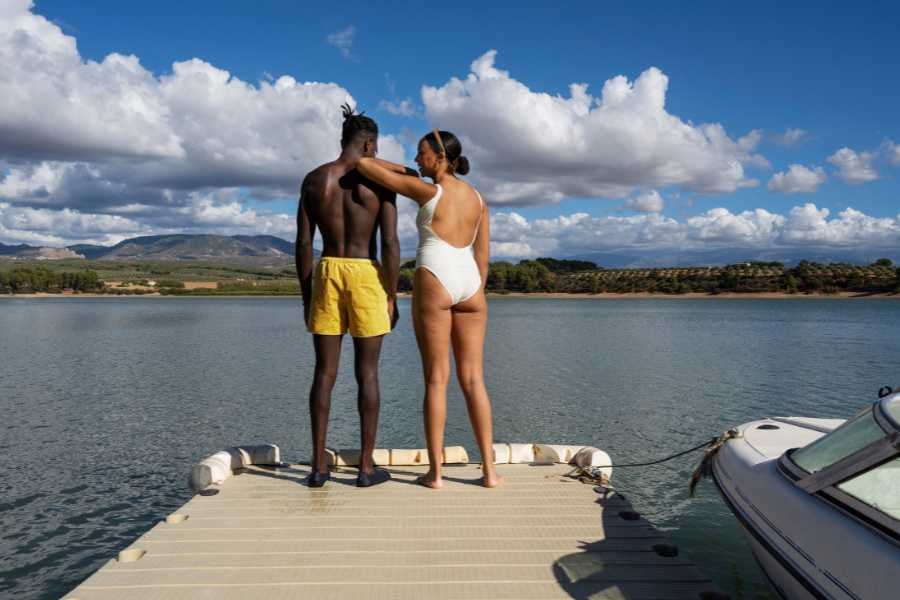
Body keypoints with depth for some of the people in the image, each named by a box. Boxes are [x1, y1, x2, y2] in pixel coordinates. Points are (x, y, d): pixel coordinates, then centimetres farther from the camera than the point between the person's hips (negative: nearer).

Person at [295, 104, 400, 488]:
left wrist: (306, 296, 10)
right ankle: (367, 466, 8)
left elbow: (303, 244, 4)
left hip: (326, 275, 3)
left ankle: (318, 466, 8)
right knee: (367, 373, 3)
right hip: (366, 276, -3)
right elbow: (390, 243, -9)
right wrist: (392, 298, -2)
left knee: (325, 373, 6)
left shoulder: (313, 179, 6)